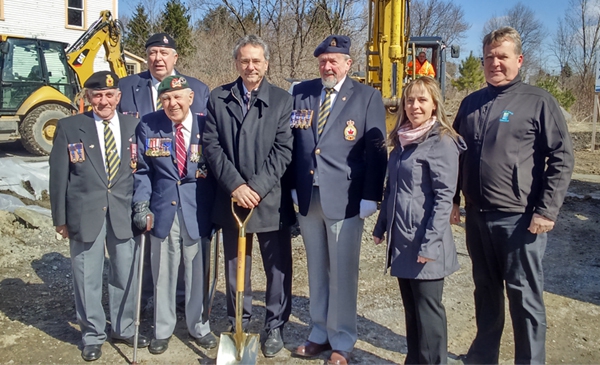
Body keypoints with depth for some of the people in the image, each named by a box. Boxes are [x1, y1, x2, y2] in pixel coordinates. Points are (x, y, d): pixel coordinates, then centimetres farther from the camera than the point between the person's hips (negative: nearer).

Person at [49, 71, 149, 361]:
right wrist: (60, 218, 1)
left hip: (123, 213, 2)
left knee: (126, 274, 11)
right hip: (84, 214, -1)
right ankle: (92, 336, 25)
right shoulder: (69, 128, 0)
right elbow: (59, 176, 2)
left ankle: (123, 329, 30)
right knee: (87, 277, 7)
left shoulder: (134, 126, 4)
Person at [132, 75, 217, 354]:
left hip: (198, 212, 0)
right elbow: (142, 170, 4)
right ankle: (163, 329, 29)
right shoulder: (148, 126, 0)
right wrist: (141, 204, -7)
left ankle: (198, 326, 30)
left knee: (198, 273, 10)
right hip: (163, 210, 1)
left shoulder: (206, 126, -3)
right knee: (163, 274, 10)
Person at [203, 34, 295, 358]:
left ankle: (275, 327, 23)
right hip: (231, 198, 2)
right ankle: (238, 324, 29)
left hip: (271, 200, -1)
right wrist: (235, 185, -12)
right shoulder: (218, 99, 6)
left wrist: (258, 186, -15)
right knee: (235, 267, 13)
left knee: (278, 267, 6)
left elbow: (283, 150, -6)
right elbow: (212, 146, -2)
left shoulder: (282, 100, 2)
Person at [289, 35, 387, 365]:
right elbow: (291, 142, 10)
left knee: (342, 273, 5)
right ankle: (320, 334, 30)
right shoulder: (301, 93, 9)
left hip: (345, 199, -4)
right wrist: (292, 186, 5)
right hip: (307, 197, 4)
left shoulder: (368, 97, -1)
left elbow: (376, 151, -5)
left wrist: (370, 197, -11)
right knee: (316, 270, 15)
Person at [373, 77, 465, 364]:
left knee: (427, 309, 5)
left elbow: (444, 197, -16)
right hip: (401, 240, 7)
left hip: (424, 242, -7)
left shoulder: (442, 142, -11)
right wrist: (381, 226, 15)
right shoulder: (402, 140, 11)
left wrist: (430, 243, -20)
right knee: (410, 307, 17)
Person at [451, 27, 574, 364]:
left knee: (524, 296, 5)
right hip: (477, 216, 5)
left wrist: (547, 211, -13)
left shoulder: (538, 101, -4)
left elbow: (562, 157, -7)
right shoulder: (471, 103, 11)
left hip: (520, 218, -5)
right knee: (486, 291, 18)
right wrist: (452, 200, 13)